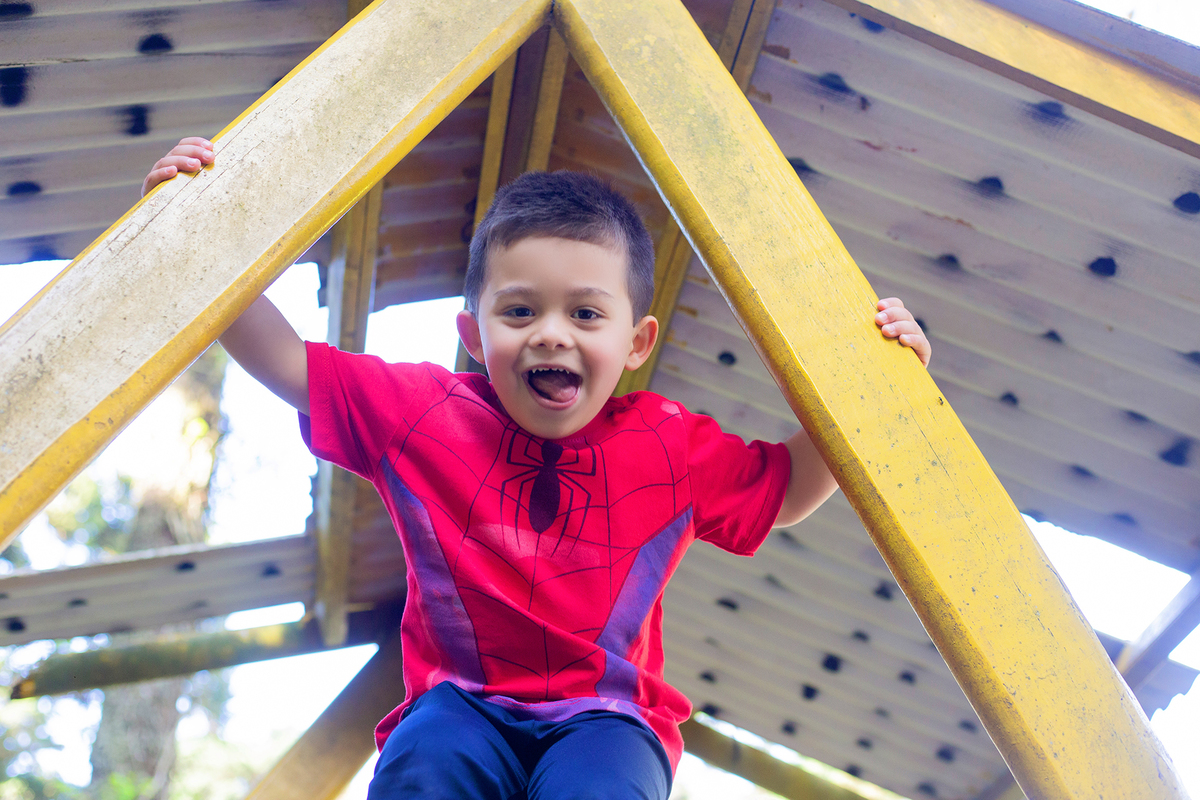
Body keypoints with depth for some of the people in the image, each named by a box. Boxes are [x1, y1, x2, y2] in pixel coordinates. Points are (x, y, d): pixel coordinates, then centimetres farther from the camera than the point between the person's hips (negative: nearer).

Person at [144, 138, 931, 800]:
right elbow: (283, 358, 3)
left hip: (608, 715, 0)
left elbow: (787, 487, 14)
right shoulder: (423, 412, 0)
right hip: (463, 705, 0)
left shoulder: (670, 446, 2)